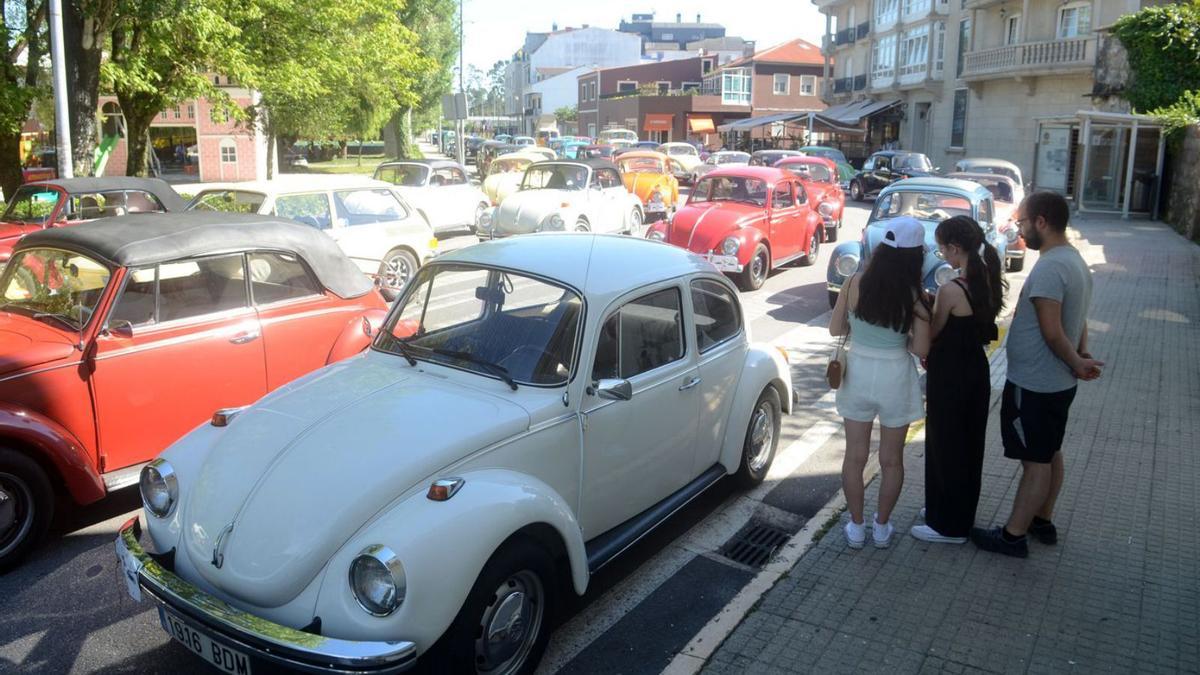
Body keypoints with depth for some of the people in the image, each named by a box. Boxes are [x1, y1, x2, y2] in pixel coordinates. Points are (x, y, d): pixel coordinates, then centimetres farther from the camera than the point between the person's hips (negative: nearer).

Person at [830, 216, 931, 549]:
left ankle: (856, 527, 27)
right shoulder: (914, 296, -16)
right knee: (892, 459, 17)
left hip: (858, 374, 2)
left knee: (855, 456, 16)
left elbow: (835, 330, -3)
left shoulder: (854, 284, -11)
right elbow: (921, 349, -12)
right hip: (895, 379, -1)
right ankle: (882, 528, 30)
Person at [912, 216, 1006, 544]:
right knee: (968, 444, 20)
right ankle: (961, 513, 36)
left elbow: (930, 336, -12)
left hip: (950, 376, -8)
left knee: (945, 447, 5)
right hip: (976, 369, 8)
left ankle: (949, 525, 17)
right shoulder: (988, 282, 1)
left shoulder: (951, 289, -23)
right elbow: (973, 327, 9)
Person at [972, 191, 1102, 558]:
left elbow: (1051, 332, -23)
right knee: (1050, 454, 19)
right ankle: (1042, 521, 33)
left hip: (1034, 385, -10)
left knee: (1035, 461, 0)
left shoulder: (1048, 268, -24)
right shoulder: (1075, 261, 9)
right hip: (1058, 382, 10)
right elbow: (1077, 321, 13)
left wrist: (1076, 363, -9)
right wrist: (1082, 357, 1)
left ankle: (1014, 535, 11)